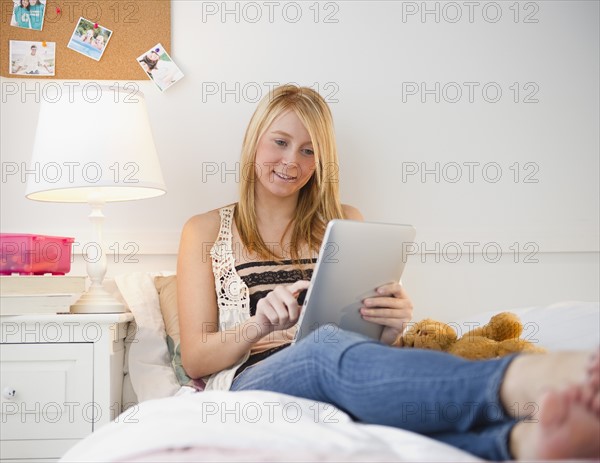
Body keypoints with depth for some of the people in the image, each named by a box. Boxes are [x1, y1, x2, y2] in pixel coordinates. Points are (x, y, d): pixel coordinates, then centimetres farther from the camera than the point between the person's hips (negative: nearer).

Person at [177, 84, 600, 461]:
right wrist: (260, 325, -15)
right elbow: (195, 359, 6)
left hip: (339, 389, 3)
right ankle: (525, 380, -62)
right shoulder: (205, 231, 13)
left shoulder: (344, 223, 20)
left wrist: (392, 325, -9)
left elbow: (372, 345, 17)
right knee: (329, 347, -38)